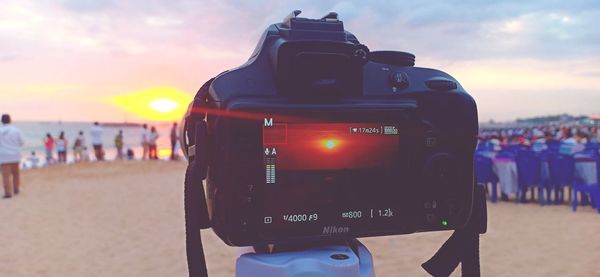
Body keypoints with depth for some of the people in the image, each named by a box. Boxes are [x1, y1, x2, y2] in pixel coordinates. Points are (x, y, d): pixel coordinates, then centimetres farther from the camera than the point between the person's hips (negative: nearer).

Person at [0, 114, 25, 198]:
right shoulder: (16, 130, -6)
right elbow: (22, 143, 1)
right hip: (15, 156, 2)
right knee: (15, 173, 19)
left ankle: (8, 192, -7)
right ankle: (16, 189, 27)